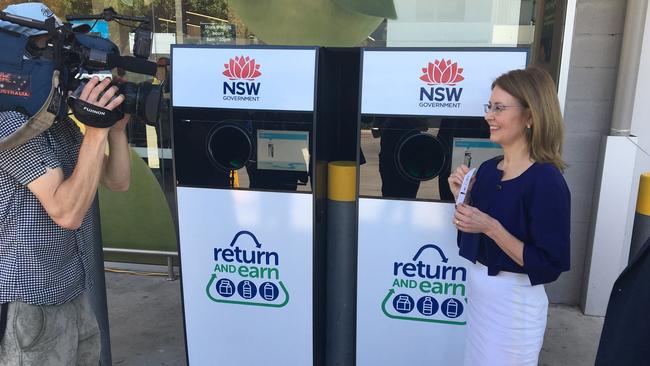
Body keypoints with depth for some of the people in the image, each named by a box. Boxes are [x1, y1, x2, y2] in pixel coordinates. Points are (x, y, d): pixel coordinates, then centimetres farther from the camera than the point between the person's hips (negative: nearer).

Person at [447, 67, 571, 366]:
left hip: (515, 300, -7)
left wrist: (491, 227, -28)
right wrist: (461, 198, -6)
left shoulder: (546, 181, -20)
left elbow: (549, 265, -22)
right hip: (478, 290, 7)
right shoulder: (488, 168, 1)